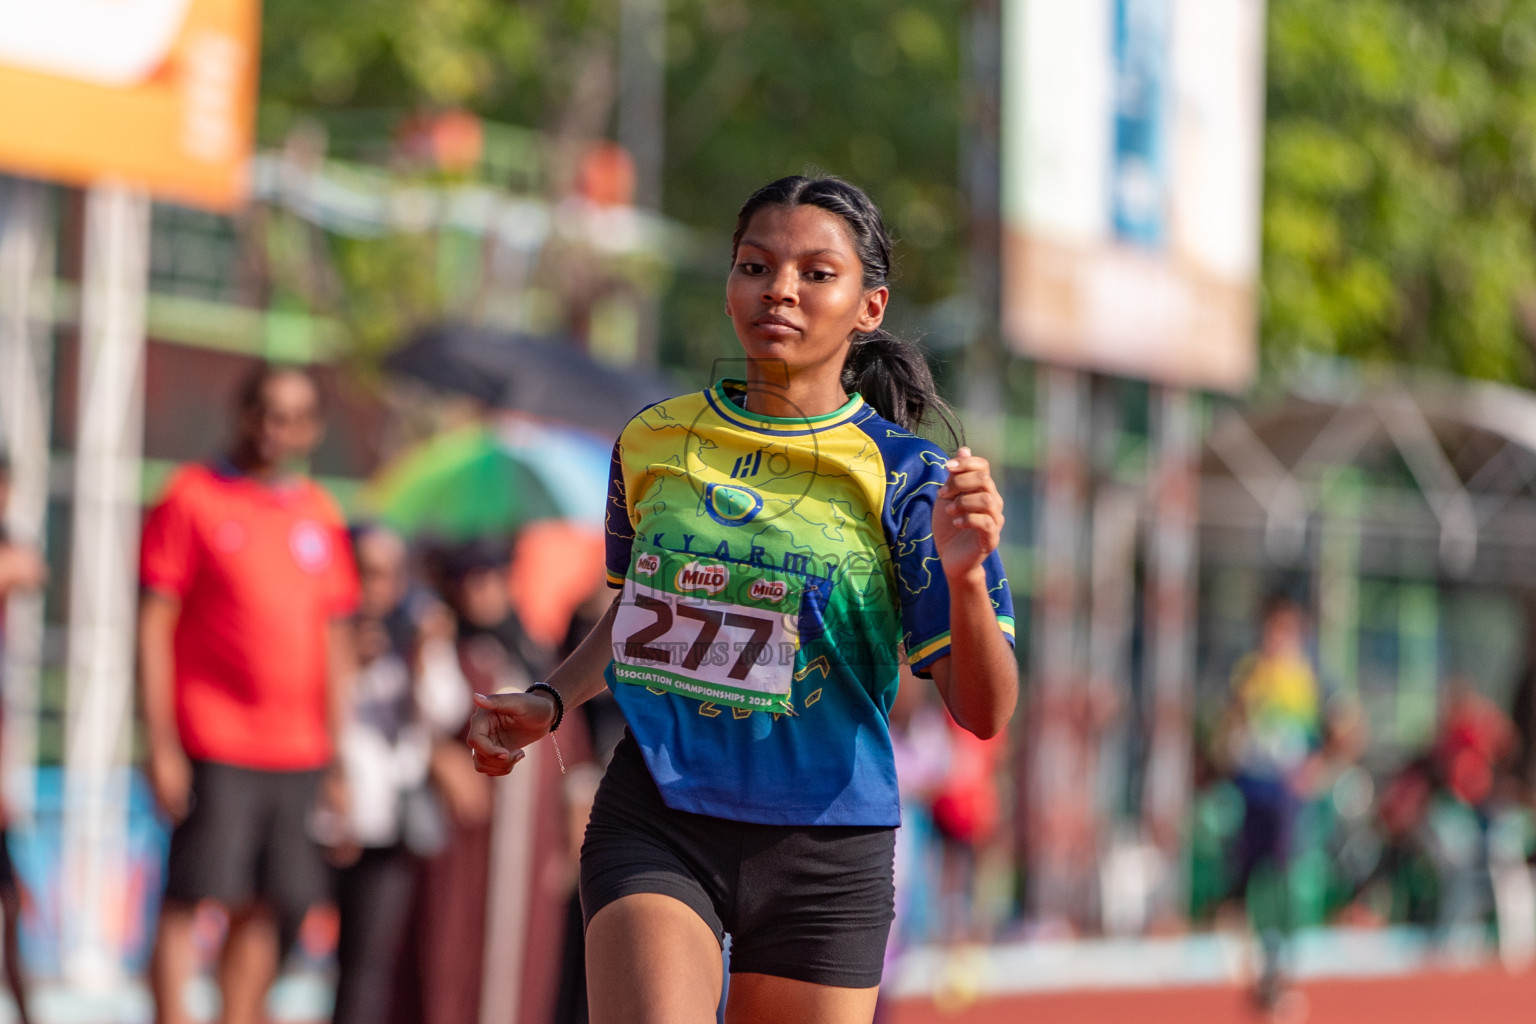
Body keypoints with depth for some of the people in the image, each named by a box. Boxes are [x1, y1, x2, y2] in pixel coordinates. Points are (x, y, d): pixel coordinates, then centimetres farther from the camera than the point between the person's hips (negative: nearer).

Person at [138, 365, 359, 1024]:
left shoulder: (320, 514, 14)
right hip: (215, 747, -5)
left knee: (266, 908, 6)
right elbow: (153, 624, -4)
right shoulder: (191, 497, -1)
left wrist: (338, 750, 14)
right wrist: (161, 745, -11)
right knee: (190, 900, -8)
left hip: (299, 751, 5)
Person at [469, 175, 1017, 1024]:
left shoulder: (904, 477, -3)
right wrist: (551, 702, 10)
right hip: (653, 827, 1)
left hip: (825, 846, -1)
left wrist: (963, 573, -26)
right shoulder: (653, 442, 6)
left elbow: (982, 713, -9)